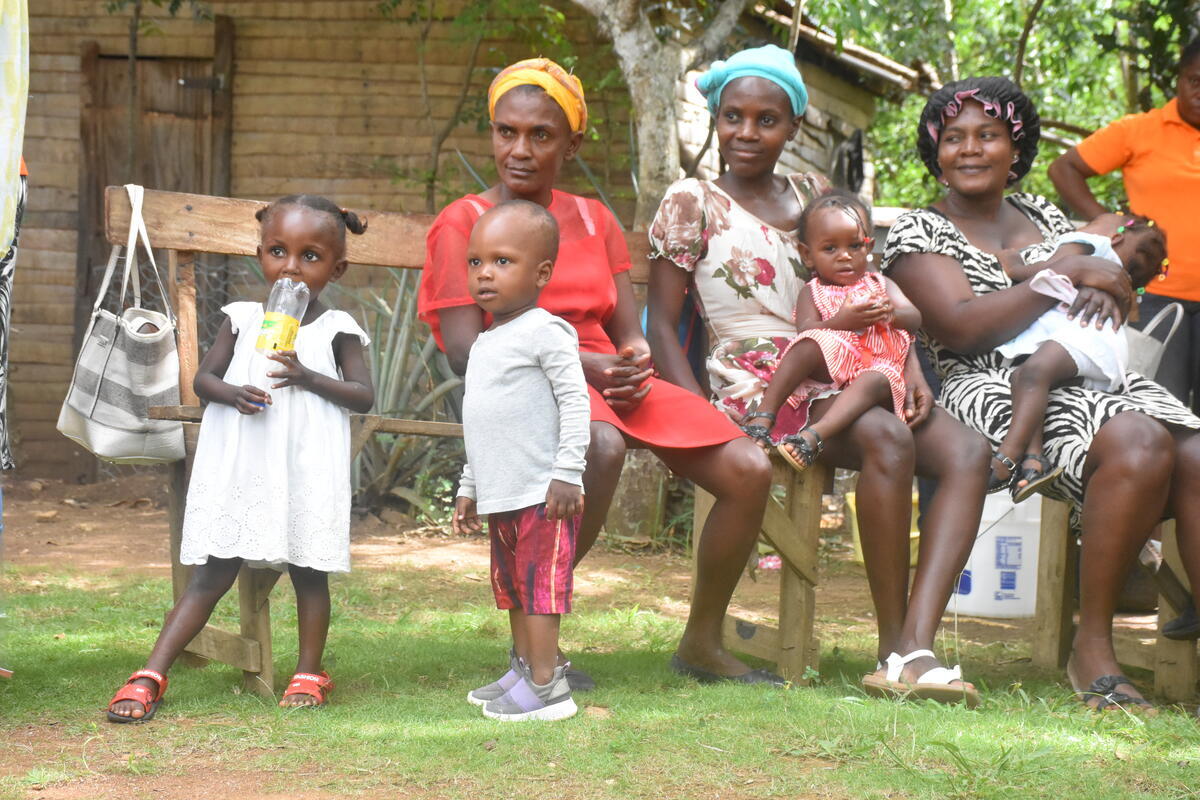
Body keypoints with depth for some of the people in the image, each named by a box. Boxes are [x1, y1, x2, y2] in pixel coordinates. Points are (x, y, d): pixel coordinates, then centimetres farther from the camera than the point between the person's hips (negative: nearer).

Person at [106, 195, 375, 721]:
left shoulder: (337, 330, 2)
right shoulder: (242, 320, 8)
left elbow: (364, 396, -4)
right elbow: (203, 377, 7)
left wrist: (307, 377, -18)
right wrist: (233, 393, -15)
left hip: (306, 473, -2)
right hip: (238, 468, 2)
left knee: (308, 570, 4)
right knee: (212, 576, 2)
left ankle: (308, 675, 19)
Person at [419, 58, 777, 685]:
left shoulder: (594, 220, 20)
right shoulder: (463, 223, 2)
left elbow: (630, 334, 15)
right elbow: (467, 352, -9)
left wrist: (633, 361, -12)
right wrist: (578, 365, -17)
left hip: (610, 380, 6)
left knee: (748, 469, -13)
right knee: (602, 448, -41)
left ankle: (701, 644, 5)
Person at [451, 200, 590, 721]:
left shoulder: (544, 332, -10)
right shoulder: (485, 344, 17)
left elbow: (575, 400, -15)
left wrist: (567, 473, -20)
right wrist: (468, 487, 25)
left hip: (542, 494, -9)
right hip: (501, 497, 9)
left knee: (540, 584, -9)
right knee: (510, 586, 15)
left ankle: (546, 685, -7)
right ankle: (523, 670, 24)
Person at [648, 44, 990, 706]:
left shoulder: (814, 194, 19)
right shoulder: (692, 203, 4)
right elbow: (661, 325, 0)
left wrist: (908, 364, 0)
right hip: (756, 388, -6)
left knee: (966, 451, -21)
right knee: (888, 438, -35)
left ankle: (914, 649, -34)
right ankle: (891, 644, -26)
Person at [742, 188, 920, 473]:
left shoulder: (880, 285, 22)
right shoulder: (812, 292, 15)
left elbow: (914, 319, 10)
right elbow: (805, 330, -3)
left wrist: (892, 313, -14)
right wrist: (841, 322, -21)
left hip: (878, 366, 1)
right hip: (829, 370, -1)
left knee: (876, 381, -36)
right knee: (809, 346, -33)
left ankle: (814, 435, -57)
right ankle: (763, 416, -37)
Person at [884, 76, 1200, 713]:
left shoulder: (1043, 216, 25)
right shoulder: (917, 233, 8)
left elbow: (1113, 288, 25)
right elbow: (963, 328, -8)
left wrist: (1105, 293, -1)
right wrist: (1070, 273, -8)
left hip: (1092, 374, 5)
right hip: (996, 391, -5)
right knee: (1138, 442, -35)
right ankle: (1092, 651, -29)